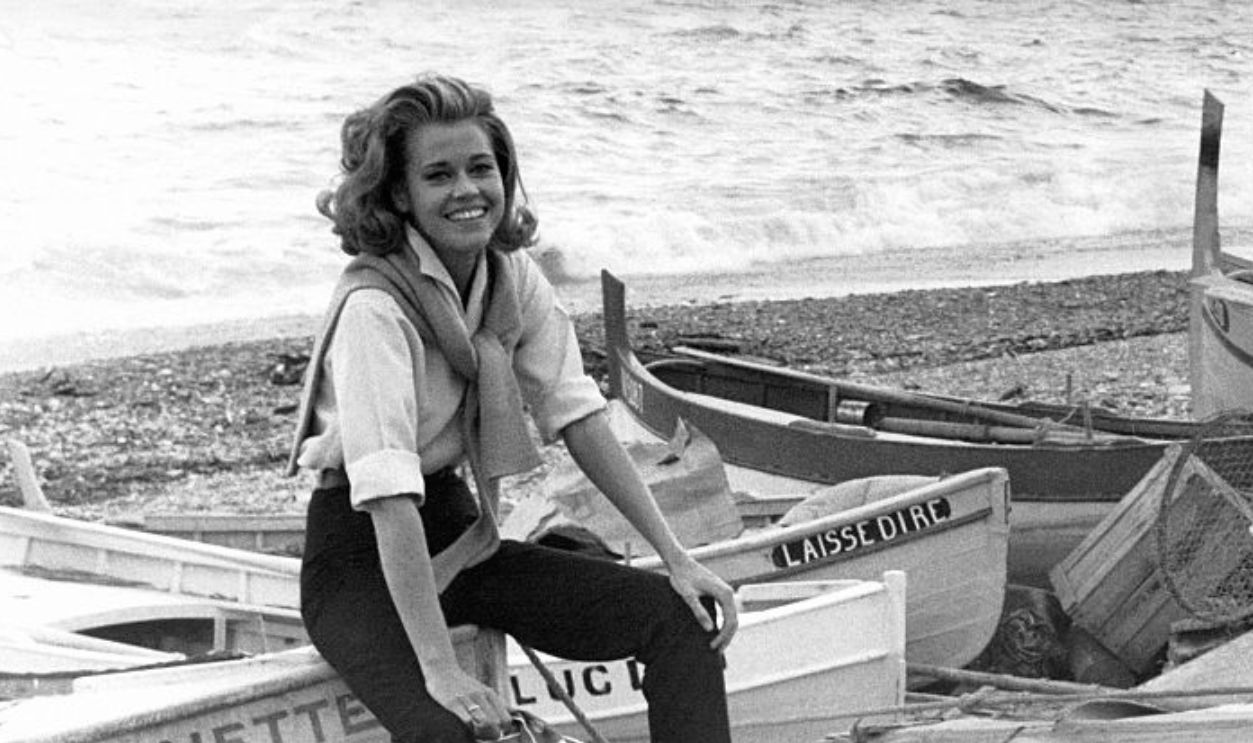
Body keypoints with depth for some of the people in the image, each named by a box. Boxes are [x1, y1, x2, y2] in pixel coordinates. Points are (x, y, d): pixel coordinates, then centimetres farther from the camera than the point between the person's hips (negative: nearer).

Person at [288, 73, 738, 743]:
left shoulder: (512, 275, -1)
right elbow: (389, 500, -31)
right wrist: (439, 670, -38)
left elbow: (579, 417, 1)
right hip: (360, 554, -7)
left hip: (459, 533, 7)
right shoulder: (373, 305, -24)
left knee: (684, 618, -7)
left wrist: (676, 558, -6)